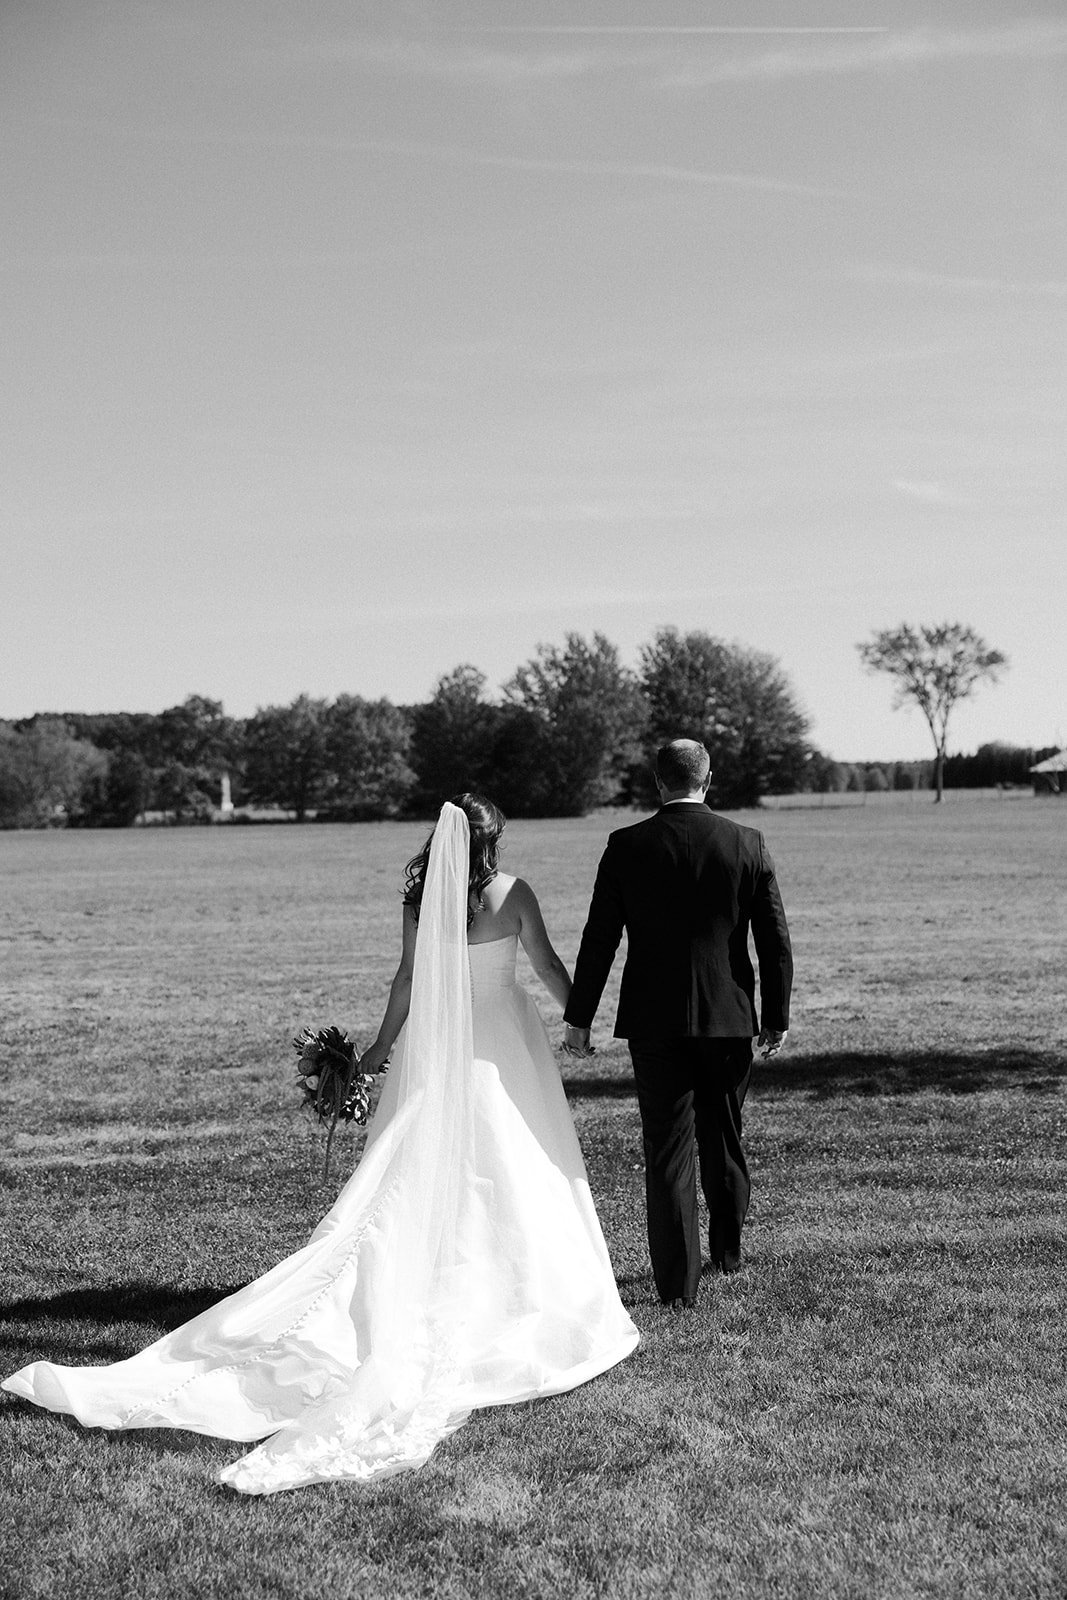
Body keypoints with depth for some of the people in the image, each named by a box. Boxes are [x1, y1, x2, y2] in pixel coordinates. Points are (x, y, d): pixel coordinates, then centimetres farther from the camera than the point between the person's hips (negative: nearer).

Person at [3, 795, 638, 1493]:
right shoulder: (512, 892, -9)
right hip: (503, 1048, -3)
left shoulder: (420, 895, -2)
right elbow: (548, 966, -3)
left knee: (418, 1177, 8)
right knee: (517, 1174, 7)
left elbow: (409, 976, -1)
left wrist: (382, 1045, 9)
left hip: (434, 1043, 3)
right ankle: (536, 1308, 14)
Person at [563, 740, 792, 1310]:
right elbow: (776, 942, -1)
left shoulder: (626, 846, -6)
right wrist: (777, 1018, 9)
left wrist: (578, 1018, 3)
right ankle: (728, 1251, 38)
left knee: (667, 1150, 3)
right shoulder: (749, 845, -3)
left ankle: (678, 1283, 3)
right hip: (729, 1018, 2)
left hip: (654, 1022, -2)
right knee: (723, 1138, 20)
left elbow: (599, 939, -4)